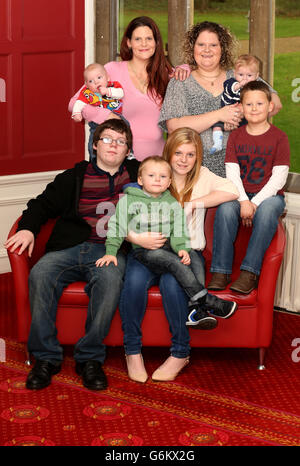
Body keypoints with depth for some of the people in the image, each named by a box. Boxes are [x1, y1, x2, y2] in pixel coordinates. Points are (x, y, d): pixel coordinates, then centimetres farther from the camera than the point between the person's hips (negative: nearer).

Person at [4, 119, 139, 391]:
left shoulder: (136, 173, 19)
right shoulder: (75, 177, 17)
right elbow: (44, 203, 14)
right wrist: (28, 228, -5)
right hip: (69, 247, 1)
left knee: (110, 278, -37)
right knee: (40, 275, -30)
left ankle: (90, 358, -27)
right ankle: (46, 357, -22)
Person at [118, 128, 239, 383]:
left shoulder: (202, 177, 13)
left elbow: (232, 191, -6)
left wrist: (193, 204, -10)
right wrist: (137, 237, -21)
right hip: (148, 250, 0)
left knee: (172, 283, -34)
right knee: (135, 281, -32)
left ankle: (180, 353, -16)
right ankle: (133, 350, -15)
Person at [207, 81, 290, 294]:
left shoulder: (279, 137, 0)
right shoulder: (236, 136, 9)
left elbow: (279, 177, -7)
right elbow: (232, 173, 0)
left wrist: (256, 202, -17)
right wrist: (243, 201, -17)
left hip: (269, 195, -2)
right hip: (240, 194, 2)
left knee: (266, 211, -36)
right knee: (225, 209, -30)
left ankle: (250, 272, -35)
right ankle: (220, 272, -29)